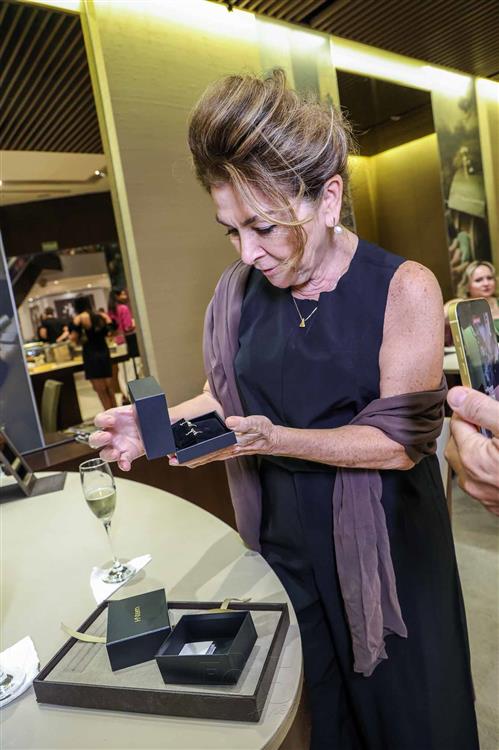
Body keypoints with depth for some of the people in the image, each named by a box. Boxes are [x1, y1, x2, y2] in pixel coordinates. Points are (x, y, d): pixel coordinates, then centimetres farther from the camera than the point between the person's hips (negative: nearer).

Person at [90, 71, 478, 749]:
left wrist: (275, 439, -27)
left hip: (380, 538, -3)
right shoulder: (241, 290, -4)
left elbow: (401, 440, -17)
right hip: (283, 536, 3)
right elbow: (227, 394, 6)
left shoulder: (404, 289, -16)